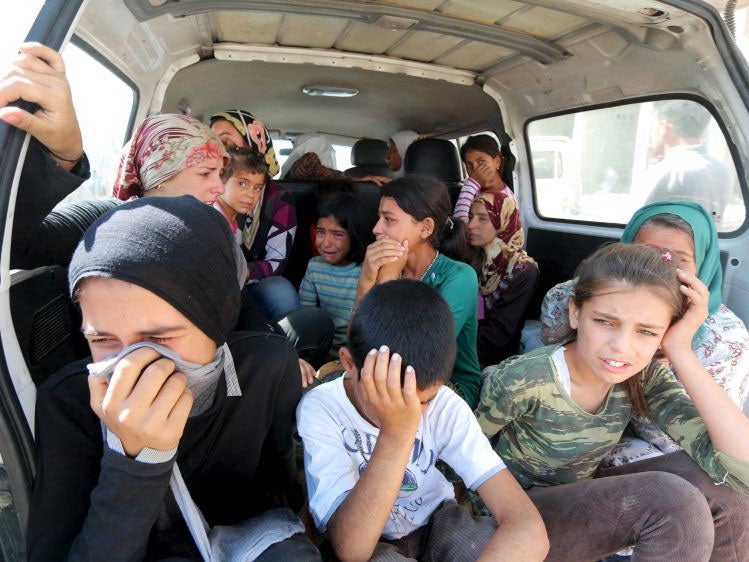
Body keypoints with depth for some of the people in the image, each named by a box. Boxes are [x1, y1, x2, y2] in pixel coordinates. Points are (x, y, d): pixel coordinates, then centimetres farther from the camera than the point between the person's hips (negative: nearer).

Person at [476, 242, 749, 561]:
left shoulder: (644, 378, -15)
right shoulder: (522, 381, -29)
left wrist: (680, 351, -29)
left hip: (580, 500, 5)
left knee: (717, 482, -16)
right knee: (675, 502, -27)